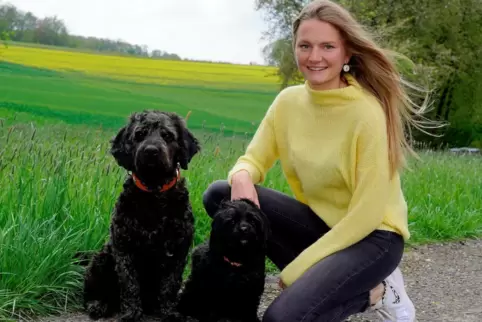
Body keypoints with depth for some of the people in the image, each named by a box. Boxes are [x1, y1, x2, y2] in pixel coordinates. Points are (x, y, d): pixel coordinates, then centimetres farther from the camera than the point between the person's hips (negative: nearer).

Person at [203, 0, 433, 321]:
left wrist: (296, 269, -18)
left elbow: (367, 215, -21)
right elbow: (254, 160, 1)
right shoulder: (288, 101, -4)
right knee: (220, 194, -12)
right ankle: (317, 276, -4)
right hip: (320, 221, 7)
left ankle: (372, 292, -2)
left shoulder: (367, 113, -22)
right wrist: (241, 177, -25)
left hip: (372, 236, -7)